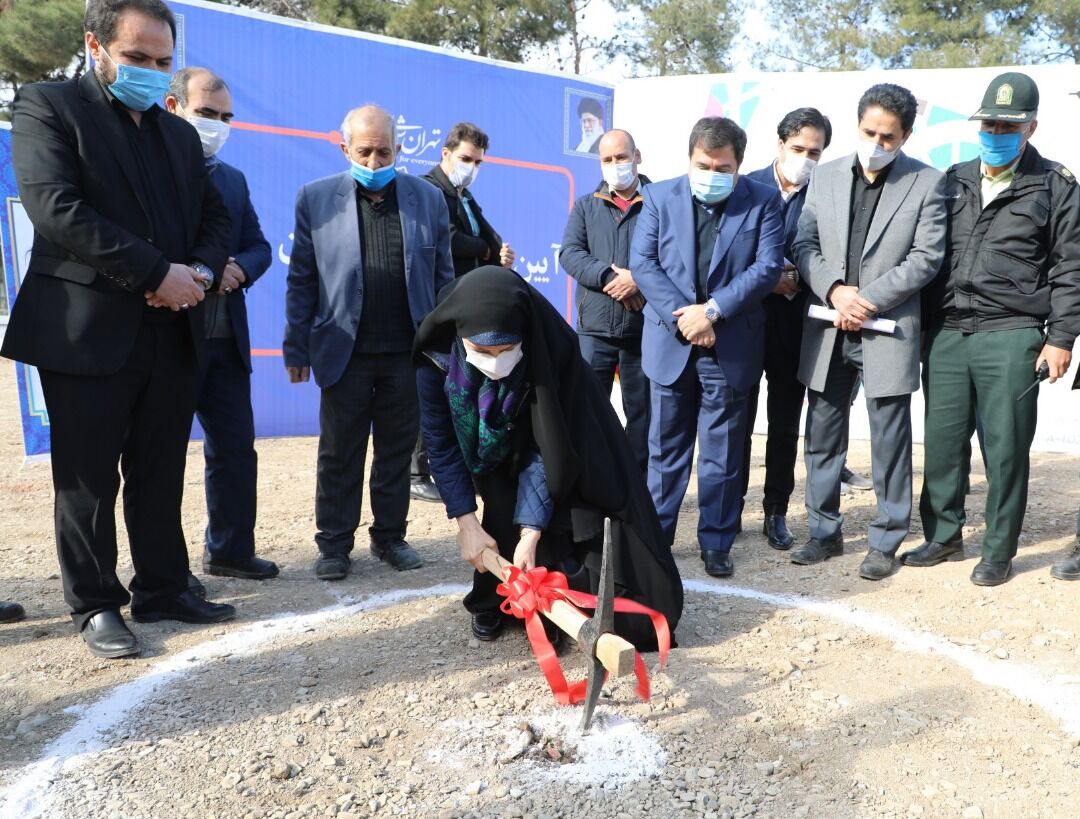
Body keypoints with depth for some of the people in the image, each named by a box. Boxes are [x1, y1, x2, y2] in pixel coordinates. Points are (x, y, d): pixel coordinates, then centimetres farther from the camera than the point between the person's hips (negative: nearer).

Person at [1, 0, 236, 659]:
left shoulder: (180, 134, 18)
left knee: (161, 478, 12)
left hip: (171, 334, 5)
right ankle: (96, 606, 19)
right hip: (88, 333, -5)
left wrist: (200, 271, -6)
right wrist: (158, 272, -16)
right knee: (88, 482, 5)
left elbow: (215, 217, 15)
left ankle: (163, 591, 24)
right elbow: (57, 210, -14)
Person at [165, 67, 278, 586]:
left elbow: (259, 247, 13)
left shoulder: (233, 179, 15)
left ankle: (230, 549, 26)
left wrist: (238, 269, -7)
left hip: (226, 338, 7)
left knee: (236, 449, 12)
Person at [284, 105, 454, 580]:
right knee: (339, 454, 8)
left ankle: (390, 537, 25)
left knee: (397, 451, 11)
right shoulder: (315, 198, 1)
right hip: (344, 352, -1)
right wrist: (296, 348, -1)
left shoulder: (428, 198, 4)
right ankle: (334, 544, 21)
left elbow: (442, 277, 8)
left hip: (408, 352, 1)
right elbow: (301, 280, 2)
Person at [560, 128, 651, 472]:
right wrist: (609, 277, -15)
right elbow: (569, 253, -1)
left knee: (642, 412, 8)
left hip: (645, 327, -1)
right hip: (595, 326, 1)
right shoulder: (585, 206, 13)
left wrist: (639, 279, -18)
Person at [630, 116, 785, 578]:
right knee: (665, 449, 11)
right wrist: (681, 315, -14)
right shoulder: (660, 197, 5)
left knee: (723, 454, 7)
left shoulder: (763, 203, 2)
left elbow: (767, 266, -7)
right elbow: (643, 262, -3)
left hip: (731, 348, -1)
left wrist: (712, 310, -17)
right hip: (671, 344, 1)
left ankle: (716, 544, 19)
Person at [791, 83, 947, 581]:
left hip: (887, 331, -3)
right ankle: (825, 532, 24)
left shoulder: (927, 183, 0)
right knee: (822, 439, 10)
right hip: (828, 330, 3)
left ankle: (886, 541, 18)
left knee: (890, 445, 4)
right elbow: (805, 245, 4)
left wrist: (869, 299, -15)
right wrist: (835, 290, -12)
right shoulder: (825, 177, 9)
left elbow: (926, 257, -6)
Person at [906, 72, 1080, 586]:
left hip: (1010, 338, -3)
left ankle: (998, 552, 15)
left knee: (1005, 448, 2)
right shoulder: (954, 181, 14)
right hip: (945, 335, 4)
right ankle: (943, 537, 23)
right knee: (942, 441, 8)